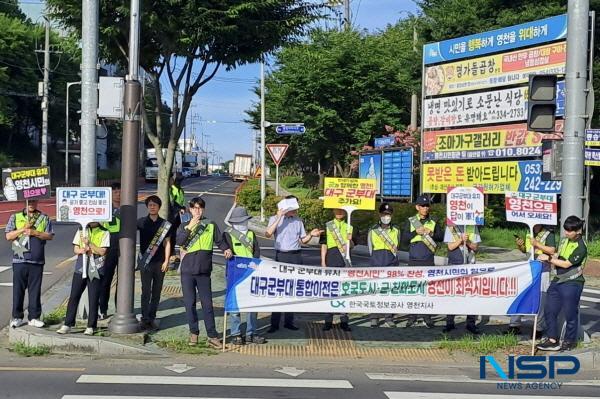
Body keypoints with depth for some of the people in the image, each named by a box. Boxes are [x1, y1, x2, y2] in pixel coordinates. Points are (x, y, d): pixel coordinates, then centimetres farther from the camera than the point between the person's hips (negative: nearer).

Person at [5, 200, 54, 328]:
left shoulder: (44, 218, 9)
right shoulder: (15, 217, 7)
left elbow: (50, 235, 2)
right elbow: (8, 236, 0)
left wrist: (35, 233, -11)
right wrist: (23, 229, -11)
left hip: (37, 261, 1)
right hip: (20, 260, -1)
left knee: (35, 289, 3)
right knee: (18, 289, 2)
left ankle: (34, 317, 10)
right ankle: (17, 317, 9)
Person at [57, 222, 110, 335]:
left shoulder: (104, 233, 0)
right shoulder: (81, 231, 12)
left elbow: (102, 251, -8)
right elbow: (75, 249, 9)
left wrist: (88, 243, -15)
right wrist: (82, 250, -13)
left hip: (96, 271, -3)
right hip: (80, 269, 3)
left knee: (93, 299, 0)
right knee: (73, 297, 2)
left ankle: (91, 327, 9)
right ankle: (67, 325, 8)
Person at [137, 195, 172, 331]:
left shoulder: (165, 224, 6)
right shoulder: (141, 222, 2)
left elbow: (167, 243, 6)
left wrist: (166, 261, 0)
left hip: (160, 263, 2)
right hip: (146, 262, -2)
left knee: (156, 292, 7)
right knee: (146, 292, -4)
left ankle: (152, 318, 15)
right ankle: (145, 320, 0)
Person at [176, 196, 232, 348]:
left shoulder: (211, 225, 8)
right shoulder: (184, 226, 5)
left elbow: (219, 241, 8)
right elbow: (179, 241, -11)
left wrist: (226, 249, -11)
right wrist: (189, 227, -19)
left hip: (204, 271, 0)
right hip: (187, 271, 0)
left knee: (207, 303, -1)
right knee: (189, 303, 4)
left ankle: (212, 336, 3)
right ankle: (193, 333, 16)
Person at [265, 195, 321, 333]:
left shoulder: (298, 221, 13)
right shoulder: (275, 219, 0)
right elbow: (268, 234, -18)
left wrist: (311, 235, -2)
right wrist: (279, 218, -20)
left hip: (296, 256, 4)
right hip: (281, 256, -4)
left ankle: (289, 321, 15)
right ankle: (274, 323, -2)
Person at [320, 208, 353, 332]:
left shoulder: (349, 227, 11)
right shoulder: (327, 226, 7)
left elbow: (351, 246, 11)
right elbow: (324, 245, 4)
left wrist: (350, 240, -11)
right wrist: (323, 262, -4)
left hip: (345, 261, 1)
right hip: (331, 260, -1)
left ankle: (344, 320, 11)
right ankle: (328, 320, 9)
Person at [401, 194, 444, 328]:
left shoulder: (434, 222, 9)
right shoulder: (410, 221, 4)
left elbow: (441, 237, 3)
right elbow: (404, 240, 0)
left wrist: (431, 233, -13)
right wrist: (415, 233, -13)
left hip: (429, 261, 1)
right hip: (414, 261, -1)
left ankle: (427, 316, 9)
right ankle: (412, 316, 9)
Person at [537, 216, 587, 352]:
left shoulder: (581, 247, -16)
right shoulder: (564, 240, 8)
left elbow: (566, 264, -17)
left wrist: (549, 258, -10)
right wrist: (550, 257, 2)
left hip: (572, 284, -8)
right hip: (557, 280, 8)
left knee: (570, 313, 4)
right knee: (549, 310, 7)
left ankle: (570, 341, 19)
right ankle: (552, 340, 15)